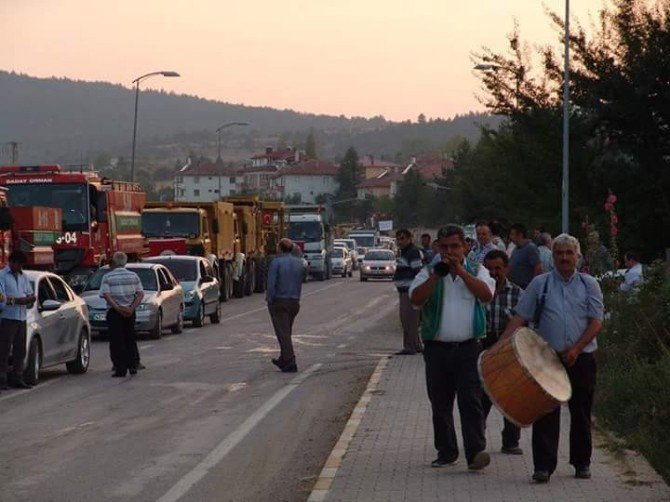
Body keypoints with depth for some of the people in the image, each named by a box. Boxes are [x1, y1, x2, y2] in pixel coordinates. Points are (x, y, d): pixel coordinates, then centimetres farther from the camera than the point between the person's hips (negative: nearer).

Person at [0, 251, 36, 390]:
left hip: (22, 318, 6)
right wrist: (24, 300, -7)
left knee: (20, 350, 9)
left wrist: (14, 300, -7)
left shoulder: (23, 277, 17)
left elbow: (32, 297, 12)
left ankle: (17, 378, 15)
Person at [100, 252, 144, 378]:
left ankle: (120, 369, -5)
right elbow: (140, 294, -1)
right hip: (129, 311, 3)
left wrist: (118, 308, -19)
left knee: (117, 342, -1)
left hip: (114, 312, -3)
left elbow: (106, 295, -16)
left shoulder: (107, 277, -4)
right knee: (130, 339, 15)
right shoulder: (133, 276, 6)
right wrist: (132, 308, -8)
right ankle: (133, 365, 13)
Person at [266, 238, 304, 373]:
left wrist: (269, 300, -9)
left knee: (283, 332, -5)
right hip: (293, 302, 6)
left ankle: (290, 362, -13)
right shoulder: (298, 263, 6)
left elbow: (271, 284, -15)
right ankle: (283, 360, 29)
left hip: (278, 302, -6)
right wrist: (296, 299, 14)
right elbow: (300, 283, 9)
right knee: (287, 332, 18)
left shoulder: (276, 262, -12)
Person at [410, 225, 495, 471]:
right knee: (440, 403, 8)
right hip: (437, 347, 2)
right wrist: (436, 276, -16)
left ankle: (475, 452, -16)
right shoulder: (429, 271, 8)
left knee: (471, 401, -11)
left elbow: (486, 294, -11)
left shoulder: (476, 271, 9)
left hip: (468, 348, -2)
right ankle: (446, 452, 19)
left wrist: (460, 271, -14)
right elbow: (415, 299, -8)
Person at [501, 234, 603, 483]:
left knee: (581, 413, 9)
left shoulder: (589, 284, 6)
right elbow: (519, 317, 3)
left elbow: (596, 322, 0)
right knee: (546, 413, -4)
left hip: (581, 358, 1)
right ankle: (543, 465, -4)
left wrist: (576, 349, -12)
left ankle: (582, 463, 21)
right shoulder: (540, 284, 5)